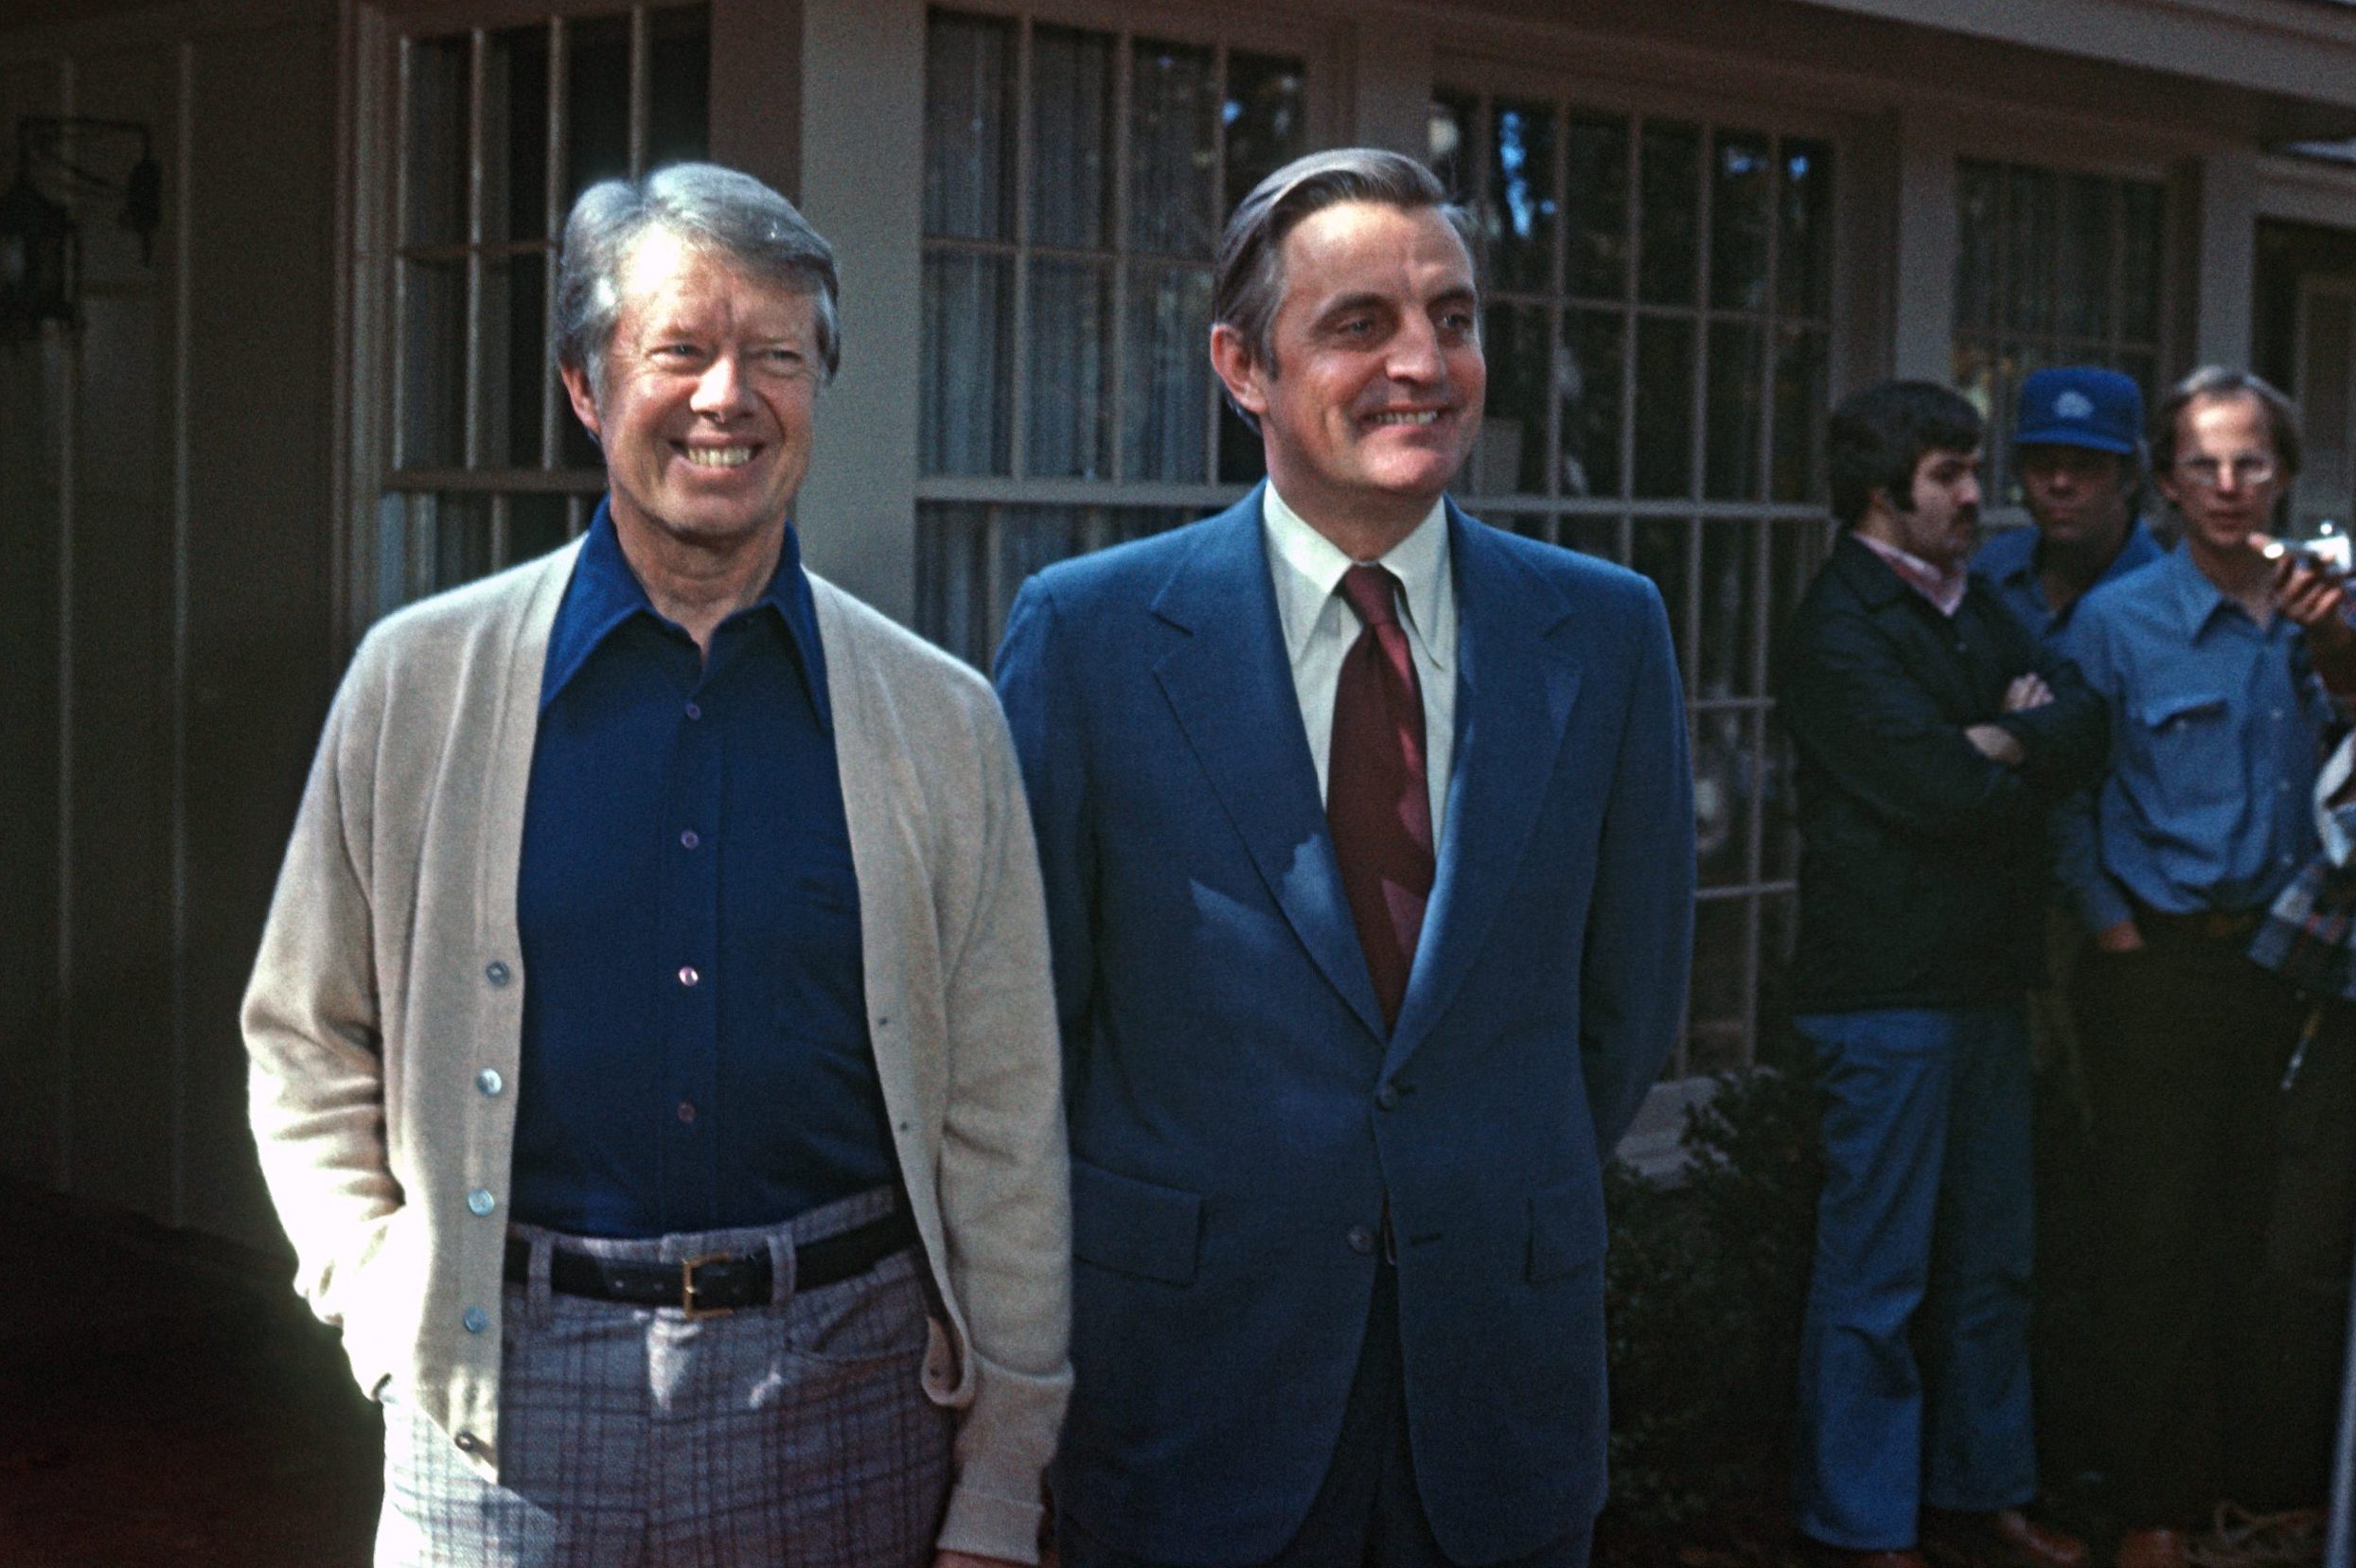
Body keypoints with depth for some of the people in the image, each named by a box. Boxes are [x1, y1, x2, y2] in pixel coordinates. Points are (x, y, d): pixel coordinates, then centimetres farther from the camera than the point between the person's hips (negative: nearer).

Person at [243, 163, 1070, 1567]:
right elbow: (311, 1056, 8)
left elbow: (1004, 1134, 1)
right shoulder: (417, 680, 1)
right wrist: (392, 1316, -4)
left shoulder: (942, 719, 1)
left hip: (845, 1397, 1)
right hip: (508, 1403, 0)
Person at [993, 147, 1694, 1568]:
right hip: (1191, 1382, -2)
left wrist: (1514, 1213, 10)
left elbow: (1632, 994, 8)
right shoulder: (1087, 634, -6)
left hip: (1504, 1368, 2)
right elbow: (1027, 1005, -1)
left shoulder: (1608, 633, 1)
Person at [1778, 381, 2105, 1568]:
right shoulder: (1838, 628, -12)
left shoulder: (1970, 604, 15)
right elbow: (1944, 790, -21)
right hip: (1889, 990, -8)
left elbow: (2085, 727, 4)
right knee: (1877, 1277, -1)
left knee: (1991, 1261, 15)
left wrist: (2008, 740, -15)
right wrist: (2034, 774, -2)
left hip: (1986, 979, 8)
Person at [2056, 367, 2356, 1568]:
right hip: (2161, 965, -4)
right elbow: (2069, 799, -3)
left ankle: (2236, 1471, 25)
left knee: (2250, 1232, 10)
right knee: (2162, 1236, 1)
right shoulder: (2117, 622, -5)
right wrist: (2117, 936, -9)